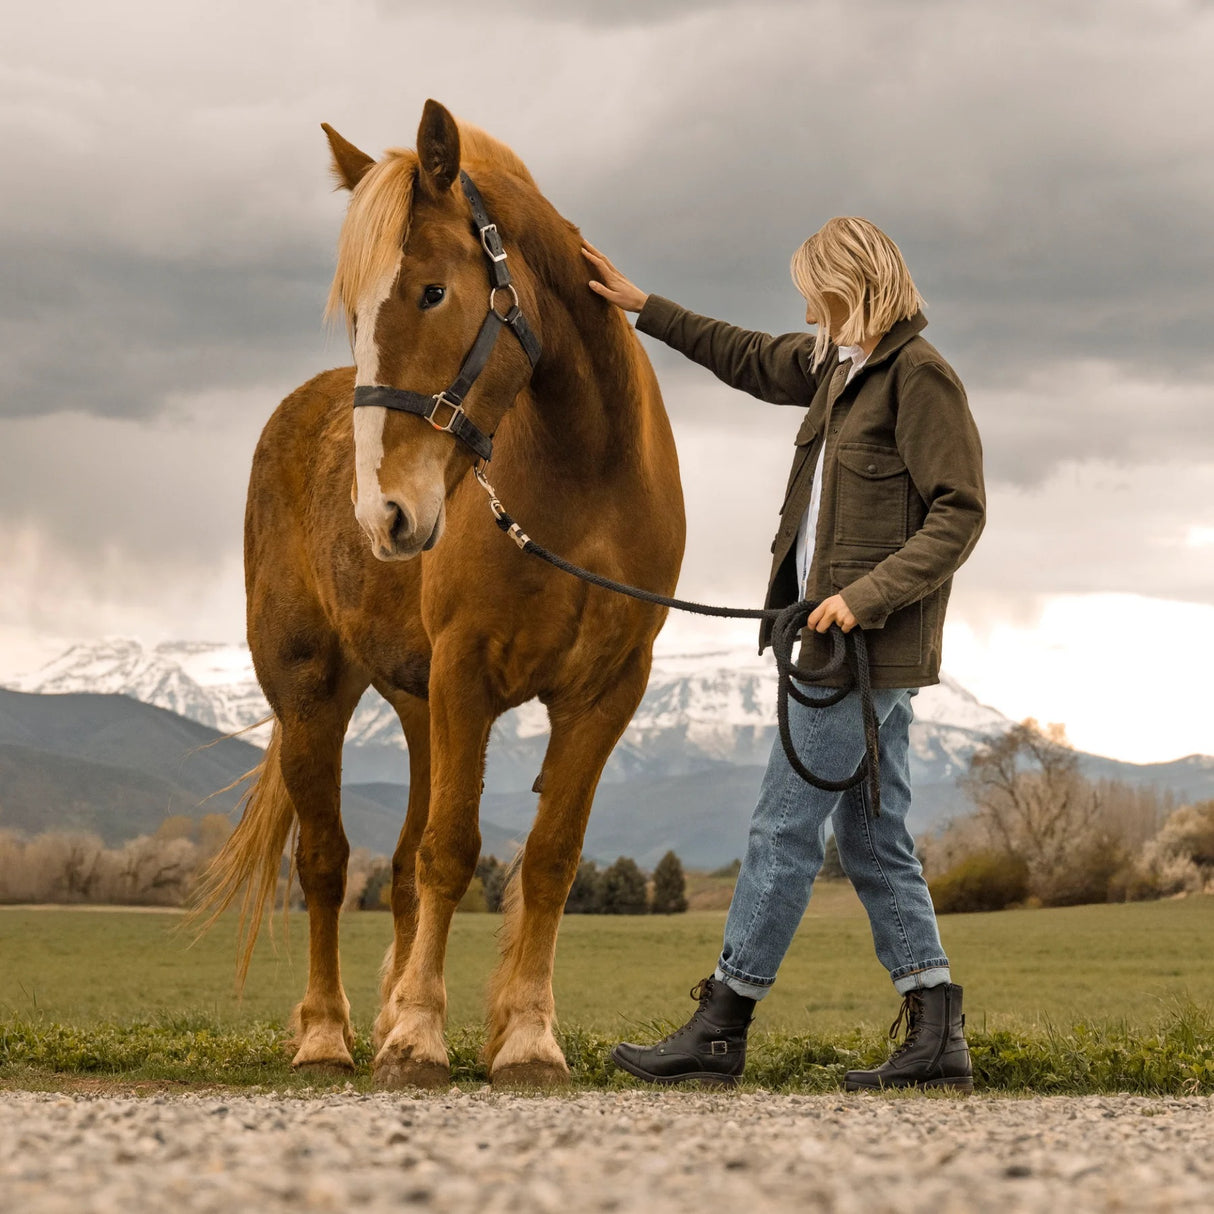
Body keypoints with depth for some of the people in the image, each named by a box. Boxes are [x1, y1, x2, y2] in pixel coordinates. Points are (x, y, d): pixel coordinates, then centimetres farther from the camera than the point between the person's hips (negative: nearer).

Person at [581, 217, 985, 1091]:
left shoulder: (919, 375, -13)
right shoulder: (839, 367, 14)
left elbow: (960, 514, -17)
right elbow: (752, 361, 31)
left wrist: (867, 594, -23)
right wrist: (645, 310, 30)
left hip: (869, 648, -9)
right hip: (847, 641, 9)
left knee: (786, 828, -4)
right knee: (876, 840, 8)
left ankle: (720, 1028, 3)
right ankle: (937, 1037, 9)